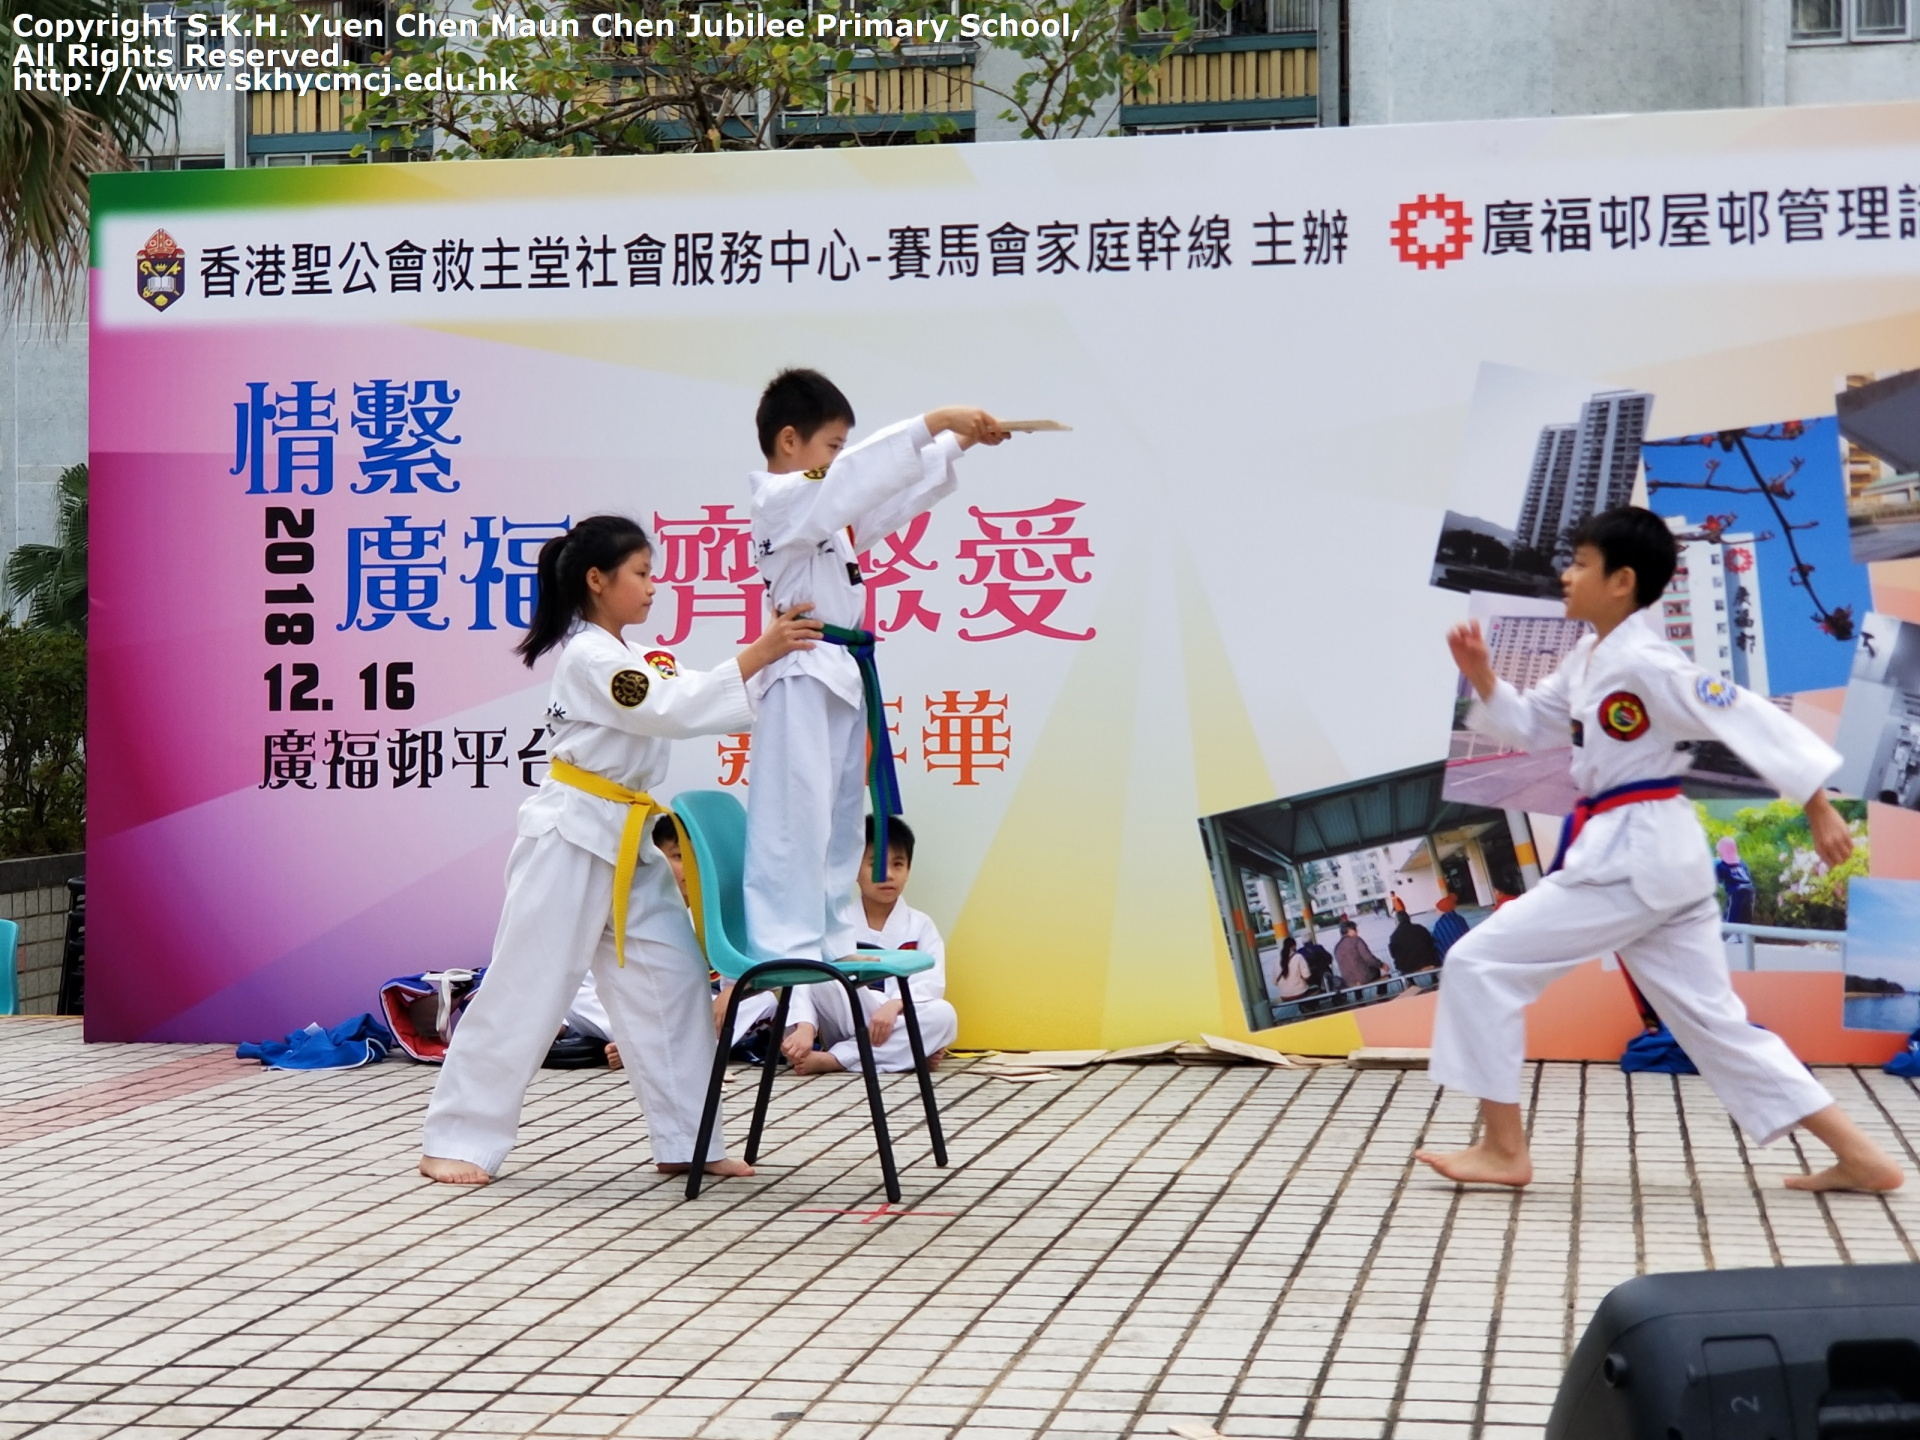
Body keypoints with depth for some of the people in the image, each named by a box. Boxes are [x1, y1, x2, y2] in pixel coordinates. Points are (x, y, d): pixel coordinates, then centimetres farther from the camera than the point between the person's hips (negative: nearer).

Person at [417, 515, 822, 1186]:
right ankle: (452, 1142, 4)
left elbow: (698, 704, 11)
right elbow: (675, 710, -23)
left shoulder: (627, 659, 17)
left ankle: (687, 1143, 8)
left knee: (672, 980, 4)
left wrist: (773, 646, 0)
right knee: (523, 989, -5)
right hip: (571, 836, -9)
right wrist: (758, 653, -27)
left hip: (625, 845, 9)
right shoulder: (590, 657, -13)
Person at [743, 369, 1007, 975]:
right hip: (803, 679, -10)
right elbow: (862, 472, -25)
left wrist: (959, 443, 12)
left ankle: (833, 942, 21)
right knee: (796, 820, -11)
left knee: (840, 822, 14)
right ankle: (786, 956, -12)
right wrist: (936, 420, -25)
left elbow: (897, 493, 21)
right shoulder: (781, 500, -12)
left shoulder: (827, 507, 18)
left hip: (840, 677, 10)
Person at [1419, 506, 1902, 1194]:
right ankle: (1858, 1157, 12)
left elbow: (1748, 718, -20)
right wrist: (1481, 678, 5)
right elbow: (1530, 727, 23)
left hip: (1632, 857, -10)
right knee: (1712, 1018, 11)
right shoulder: (1589, 658, 12)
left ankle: (1503, 1149, 0)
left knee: (1480, 962, -6)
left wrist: (1817, 803, -23)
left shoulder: (1644, 662, -16)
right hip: (1660, 855, 10)